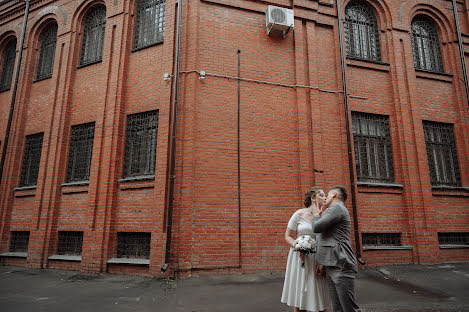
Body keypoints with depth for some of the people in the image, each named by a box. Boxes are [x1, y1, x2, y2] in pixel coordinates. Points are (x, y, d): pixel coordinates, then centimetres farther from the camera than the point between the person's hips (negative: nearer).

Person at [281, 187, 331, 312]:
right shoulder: (299, 214, -5)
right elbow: (288, 236, -1)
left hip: (317, 258, 3)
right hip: (300, 257, -3)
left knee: (319, 295, 8)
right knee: (299, 296, 6)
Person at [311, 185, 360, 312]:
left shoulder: (337, 208, -8)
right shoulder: (334, 210, 25)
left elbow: (316, 227, -10)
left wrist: (316, 214, 4)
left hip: (341, 267, -10)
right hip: (331, 268, 10)